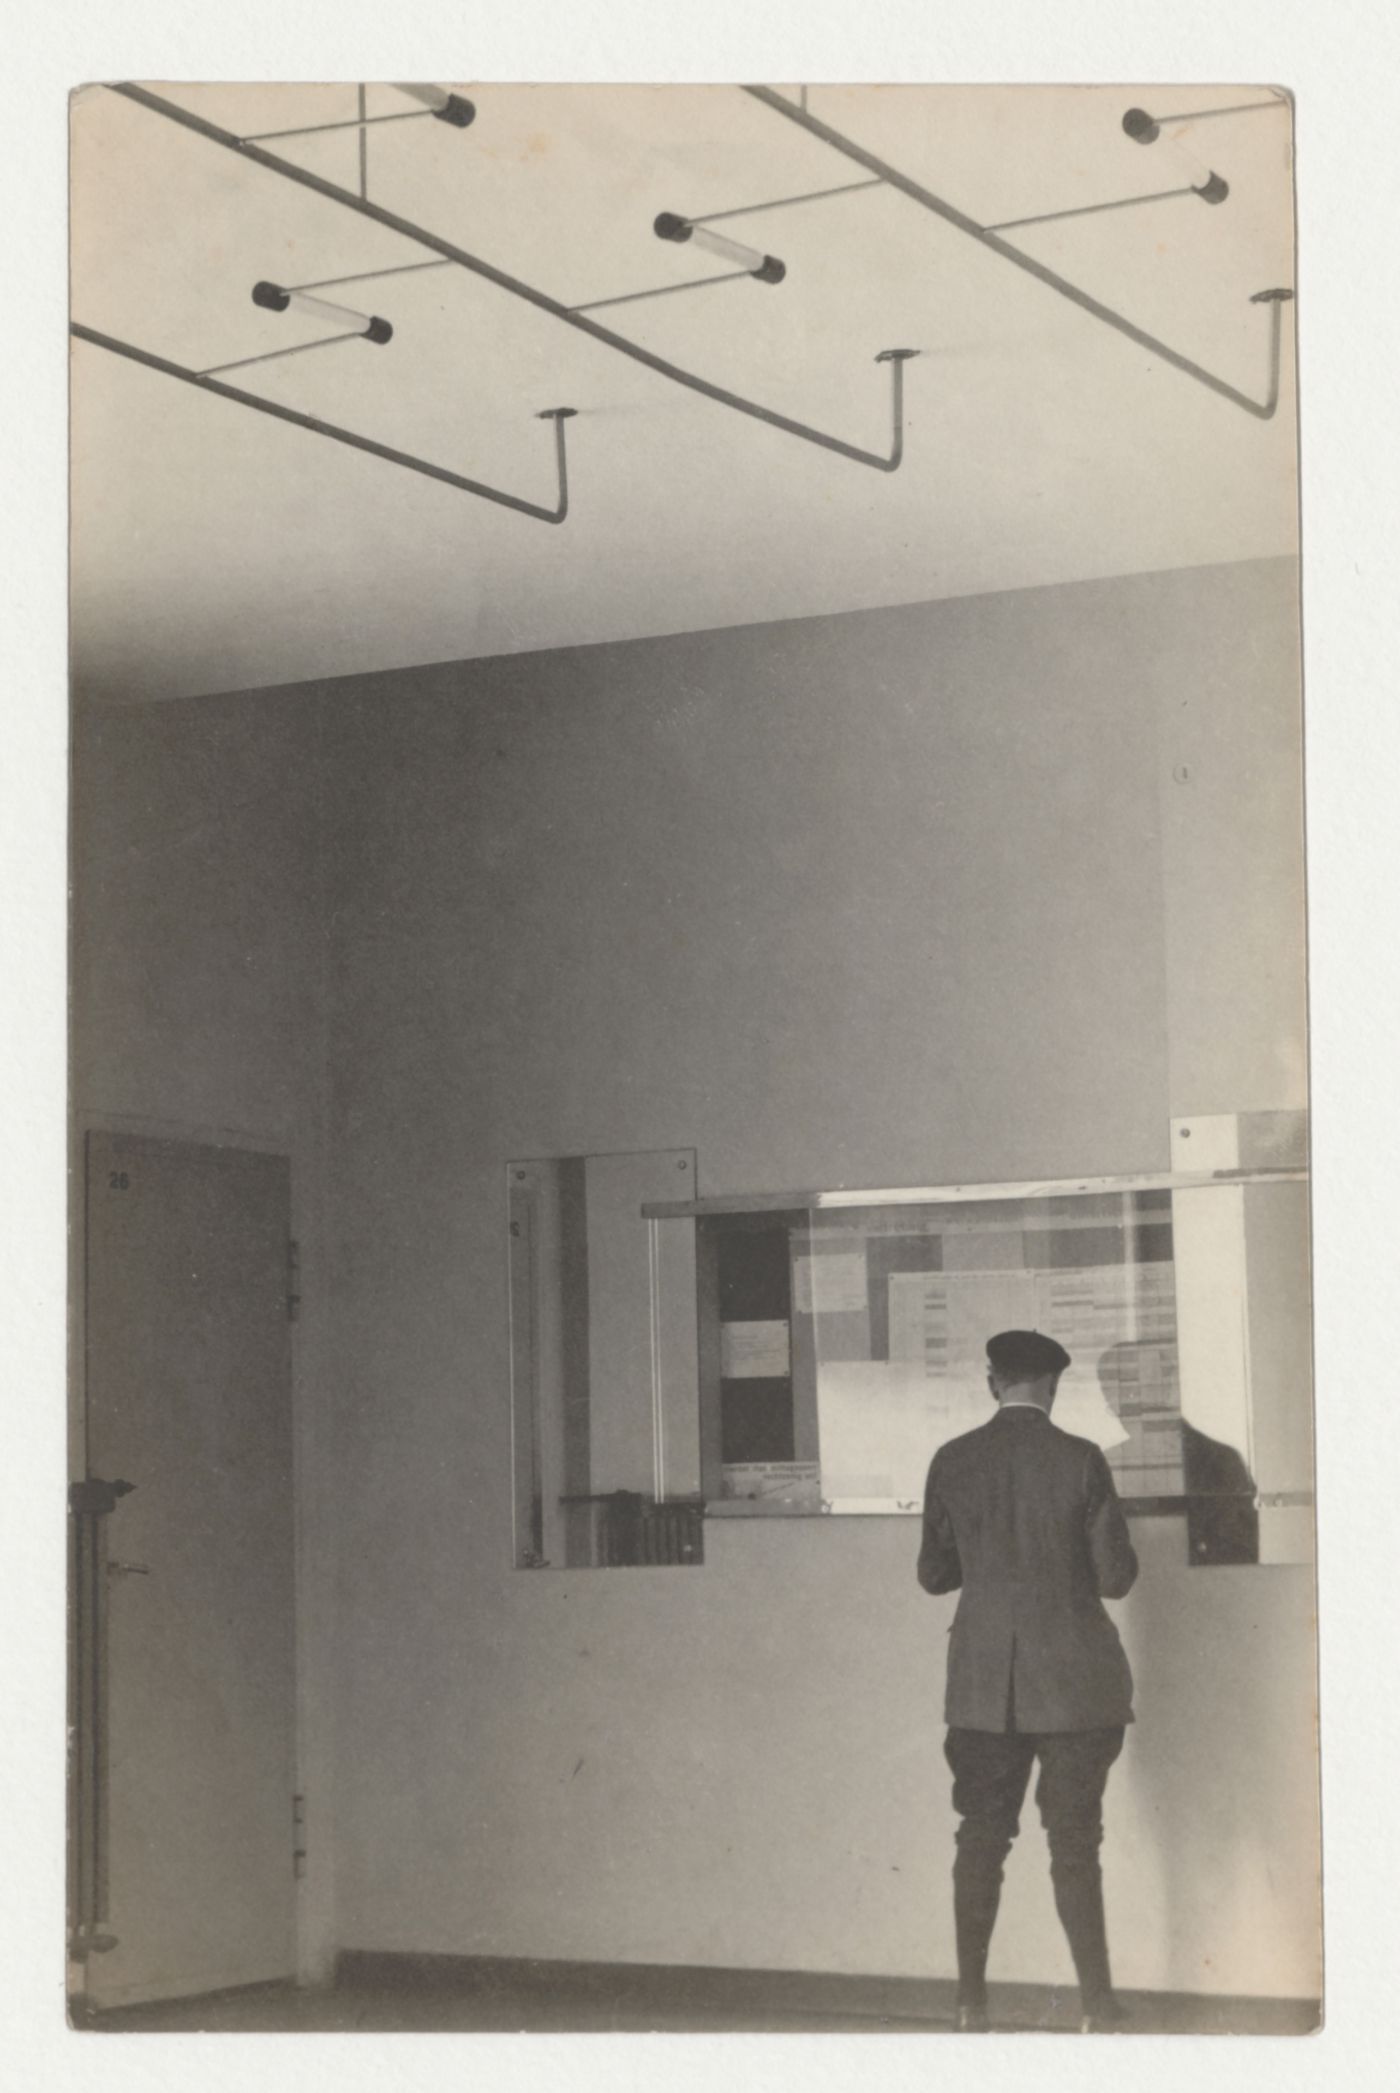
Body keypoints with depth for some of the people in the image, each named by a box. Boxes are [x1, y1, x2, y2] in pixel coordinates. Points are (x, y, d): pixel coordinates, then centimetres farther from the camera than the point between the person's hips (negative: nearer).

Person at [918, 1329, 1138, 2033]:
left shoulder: (952, 1462, -1)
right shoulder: (1079, 1460, -9)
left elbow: (933, 1573, 6)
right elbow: (1116, 1576, -6)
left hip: (983, 1684, 2)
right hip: (1072, 1681, -2)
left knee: (981, 1838, 10)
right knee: (1073, 1842, 2)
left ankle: (971, 2003, 14)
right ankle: (1097, 2007, 3)